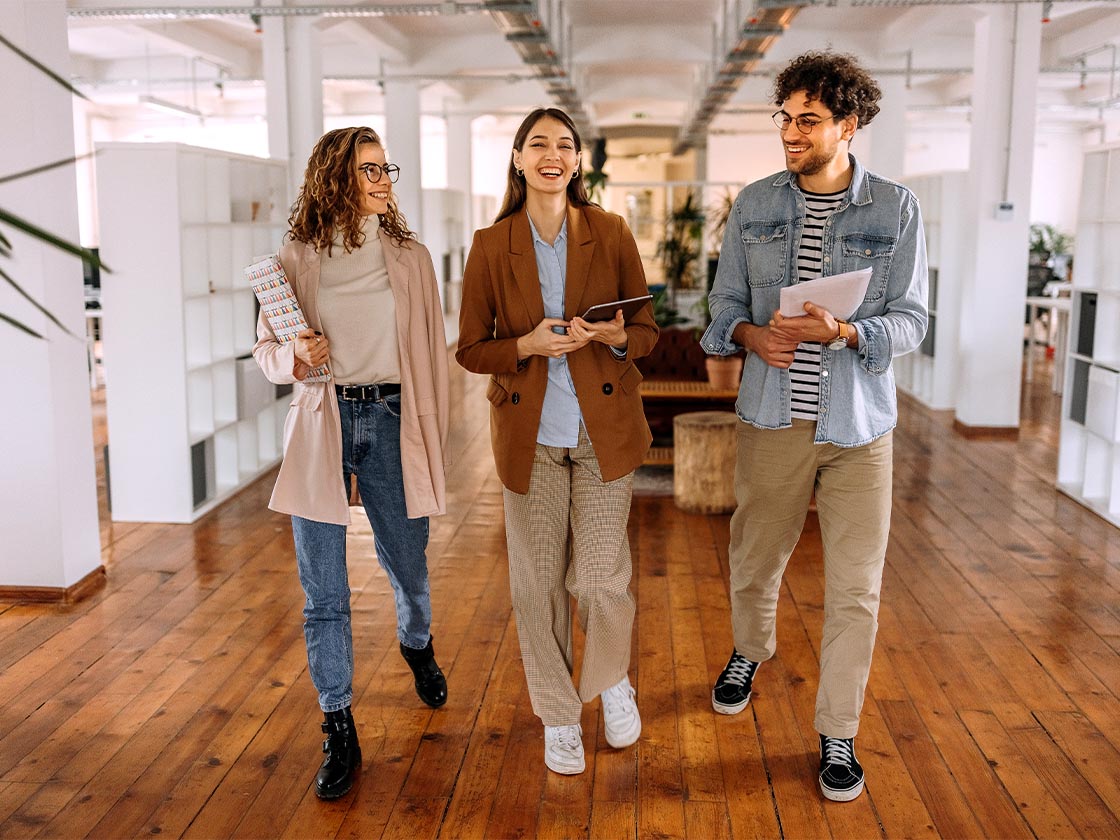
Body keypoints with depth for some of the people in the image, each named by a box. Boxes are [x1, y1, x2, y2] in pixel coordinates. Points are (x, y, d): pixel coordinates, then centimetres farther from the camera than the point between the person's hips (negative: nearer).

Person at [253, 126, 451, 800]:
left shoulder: (410, 256, 5)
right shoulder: (297, 258, 2)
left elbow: (432, 352, 8)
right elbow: (266, 348, 9)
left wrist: (433, 437, 6)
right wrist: (295, 357, -15)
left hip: (392, 421, 1)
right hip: (322, 424, -1)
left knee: (408, 564, 14)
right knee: (324, 592, 1)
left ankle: (418, 645, 49)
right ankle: (340, 733, 15)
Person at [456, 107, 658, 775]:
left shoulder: (611, 234, 1)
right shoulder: (491, 246, 0)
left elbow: (647, 331, 5)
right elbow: (470, 349, 2)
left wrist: (614, 336, -17)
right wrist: (528, 345, -16)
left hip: (604, 429, 0)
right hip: (530, 433, 1)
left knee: (602, 575, -1)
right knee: (539, 580, 6)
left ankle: (614, 682, 30)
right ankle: (559, 716, 26)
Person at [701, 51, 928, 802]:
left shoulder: (896, 209, -2)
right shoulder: (755, 205, 3)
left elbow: (910, 321, -4)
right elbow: (725, 304, 8)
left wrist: (842, 332, -24)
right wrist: (753, 335, -15)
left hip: (859, 424, -1)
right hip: (773, 419, 2)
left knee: (856, 587, 3)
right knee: (755, 558, 16)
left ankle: (838, 733, 20)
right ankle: (750, 651, 48)